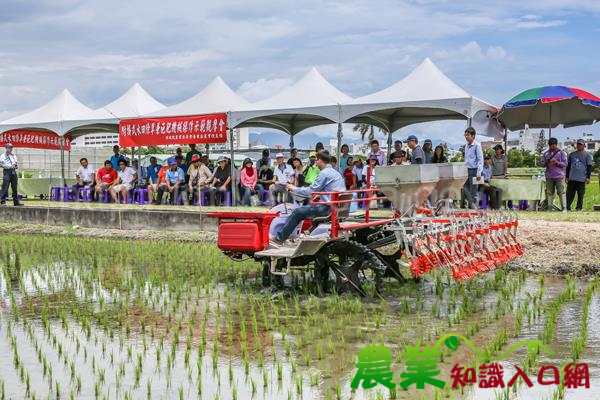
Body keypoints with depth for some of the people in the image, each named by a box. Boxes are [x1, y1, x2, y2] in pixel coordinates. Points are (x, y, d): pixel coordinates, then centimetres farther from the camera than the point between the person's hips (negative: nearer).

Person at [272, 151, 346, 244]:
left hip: (328, 208, -10)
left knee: (297, 212, -4)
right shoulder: (335, 172, 18)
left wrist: (294, 189, 4)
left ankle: (279, 239, 0)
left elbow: (310, 191, -10)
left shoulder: (324, 173, -11)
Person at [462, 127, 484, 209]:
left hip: (473, 170, -7)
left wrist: (479, 173, -17)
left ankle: (475, 208, 6)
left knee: (473, 191, -2)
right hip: (466, 170, 7)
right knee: (465, 189, 6)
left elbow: (480, 160, -11)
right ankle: (471, 206, 16)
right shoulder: (466, 145, 13)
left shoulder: (477, 145, -9)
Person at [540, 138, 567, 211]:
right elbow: (541, 163, 11)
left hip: (559, 176, -3)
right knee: (549, 193, 4)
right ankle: (550, 208, 8)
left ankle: (564, 208, -4)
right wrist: (546, 162, -10)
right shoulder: (546, 153, 12)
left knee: (561, 192, -6)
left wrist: (557, 162, -17)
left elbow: (565, 163, -1)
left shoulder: (561, 153, 2)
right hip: (549, 177, 3)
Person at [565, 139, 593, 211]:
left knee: (580, 194, 1)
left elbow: (589, 167, 0)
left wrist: (588, 177, -8)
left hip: (581, 179, -3)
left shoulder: (587, 155, 3)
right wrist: (567, 176, 13)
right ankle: (567, 208, 4)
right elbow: (568, 166, 17)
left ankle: (579, 208, 7)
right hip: (571, 178, 3)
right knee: (569, 194, 2)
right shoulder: (572, 154, 12)